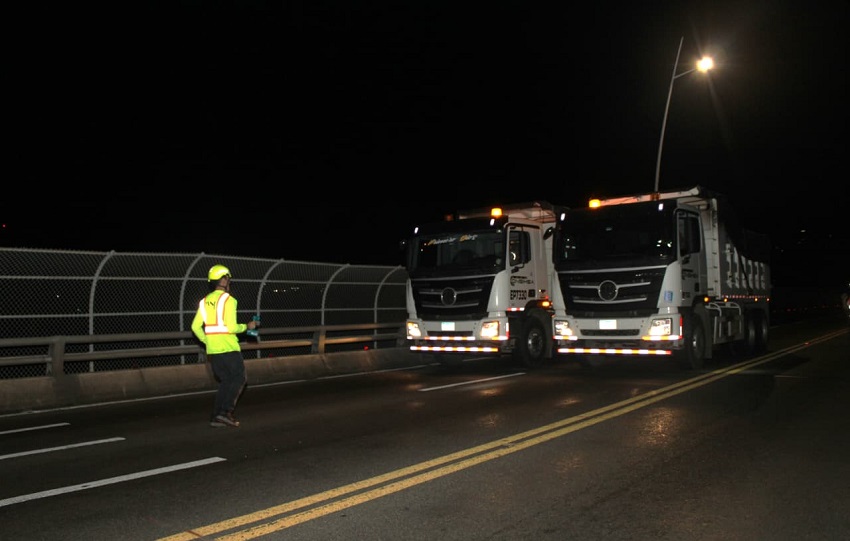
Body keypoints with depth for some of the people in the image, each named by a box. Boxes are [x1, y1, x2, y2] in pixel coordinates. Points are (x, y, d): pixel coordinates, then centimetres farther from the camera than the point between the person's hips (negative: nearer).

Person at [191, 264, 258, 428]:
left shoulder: (205, 301, 9)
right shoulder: (228, 300, -11)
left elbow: (195, 326, 9)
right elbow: (232, 327, -17)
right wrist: (247, 326, 0)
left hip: (212, 350, 7)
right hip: (229, 348, -7)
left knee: (225, 381, 16)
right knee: (239, 378, 6)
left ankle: (216, 416, 13)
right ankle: (225, 412, -5)